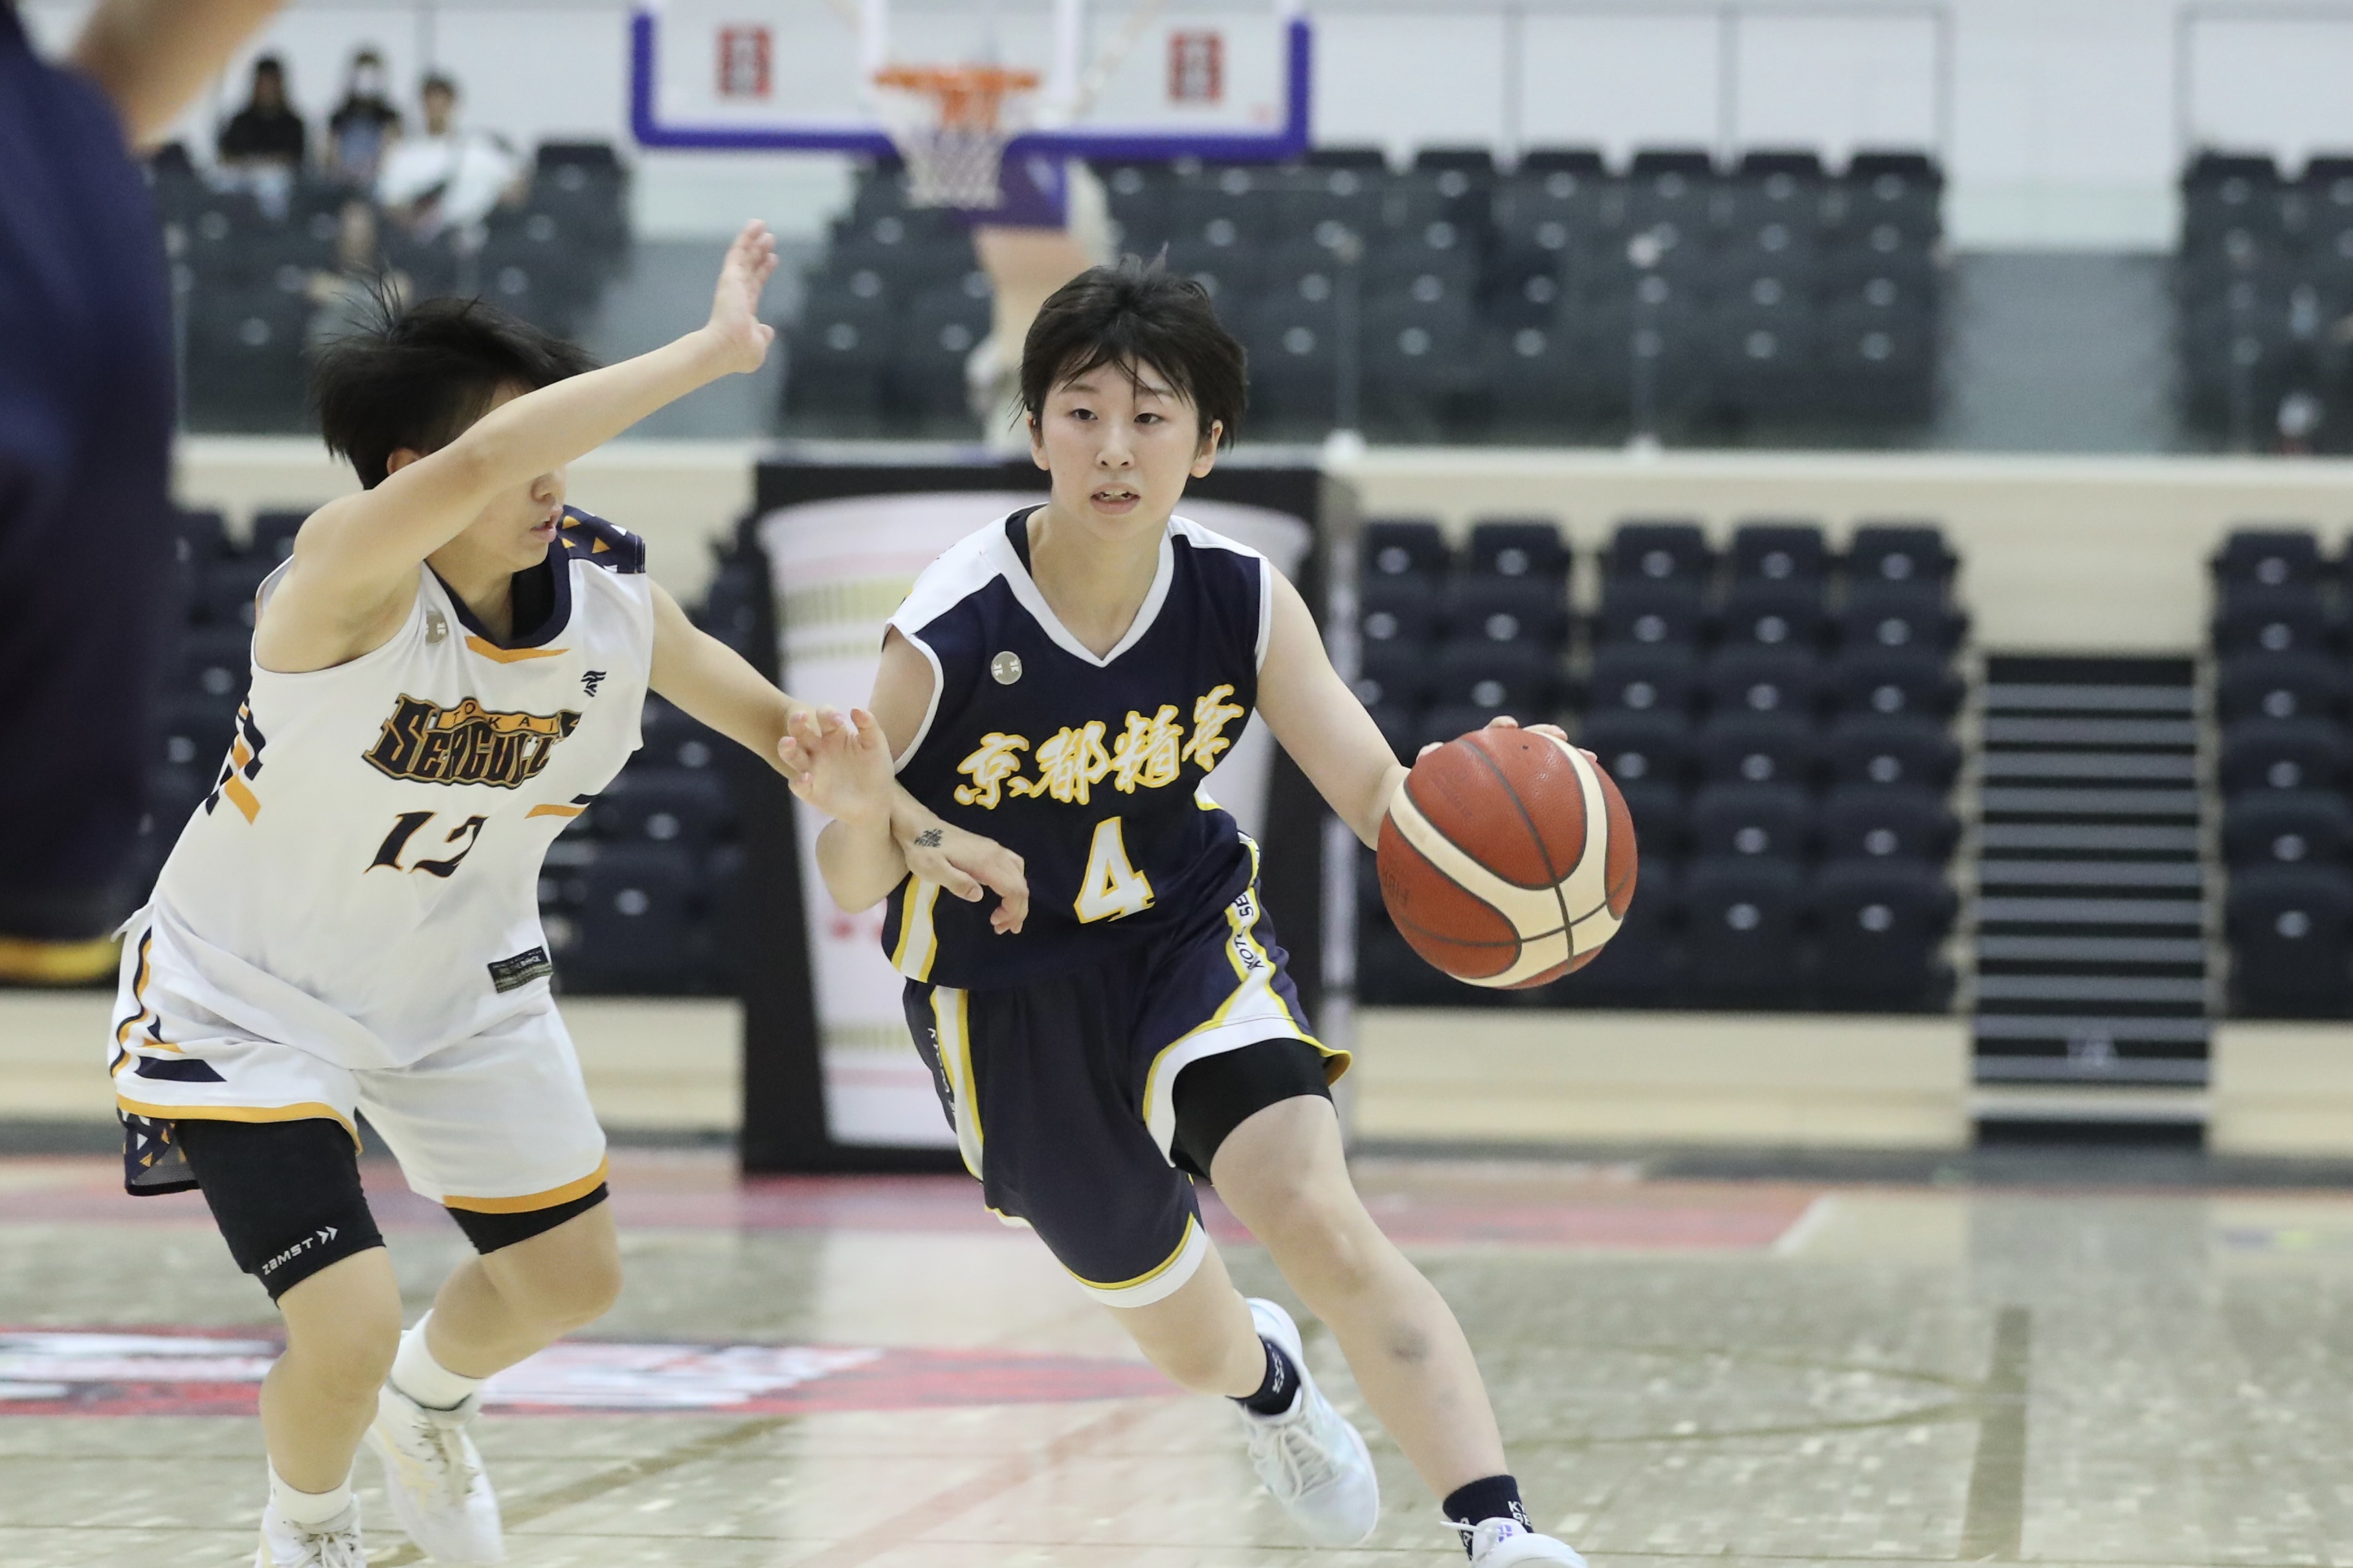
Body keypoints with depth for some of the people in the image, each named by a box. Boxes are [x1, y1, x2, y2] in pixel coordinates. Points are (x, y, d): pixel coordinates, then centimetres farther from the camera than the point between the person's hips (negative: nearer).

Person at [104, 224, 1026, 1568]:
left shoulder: (610, 597, -17)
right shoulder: (350, 577, -35)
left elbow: (767, 716, 2)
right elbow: (479, 465, -56)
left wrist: (919, 832, 1)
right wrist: (716, 351, -51)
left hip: (458, 986, 6)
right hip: (249, 994, -6)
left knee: (572, 1281, 17)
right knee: (346, 1335, -15)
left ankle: (427, 1405, 52)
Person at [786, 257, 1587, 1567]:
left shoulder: (1244, 604, -17)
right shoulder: (950, 641, -25)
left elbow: (1377, 794, -19)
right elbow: (859, 888, -16)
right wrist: (857, 811, -40)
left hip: (1191, 941, 1)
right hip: (1010, 1000, 0)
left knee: (1321, 1225, -28)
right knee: (1194, 1348, 16)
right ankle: (1268, 1381, 55)